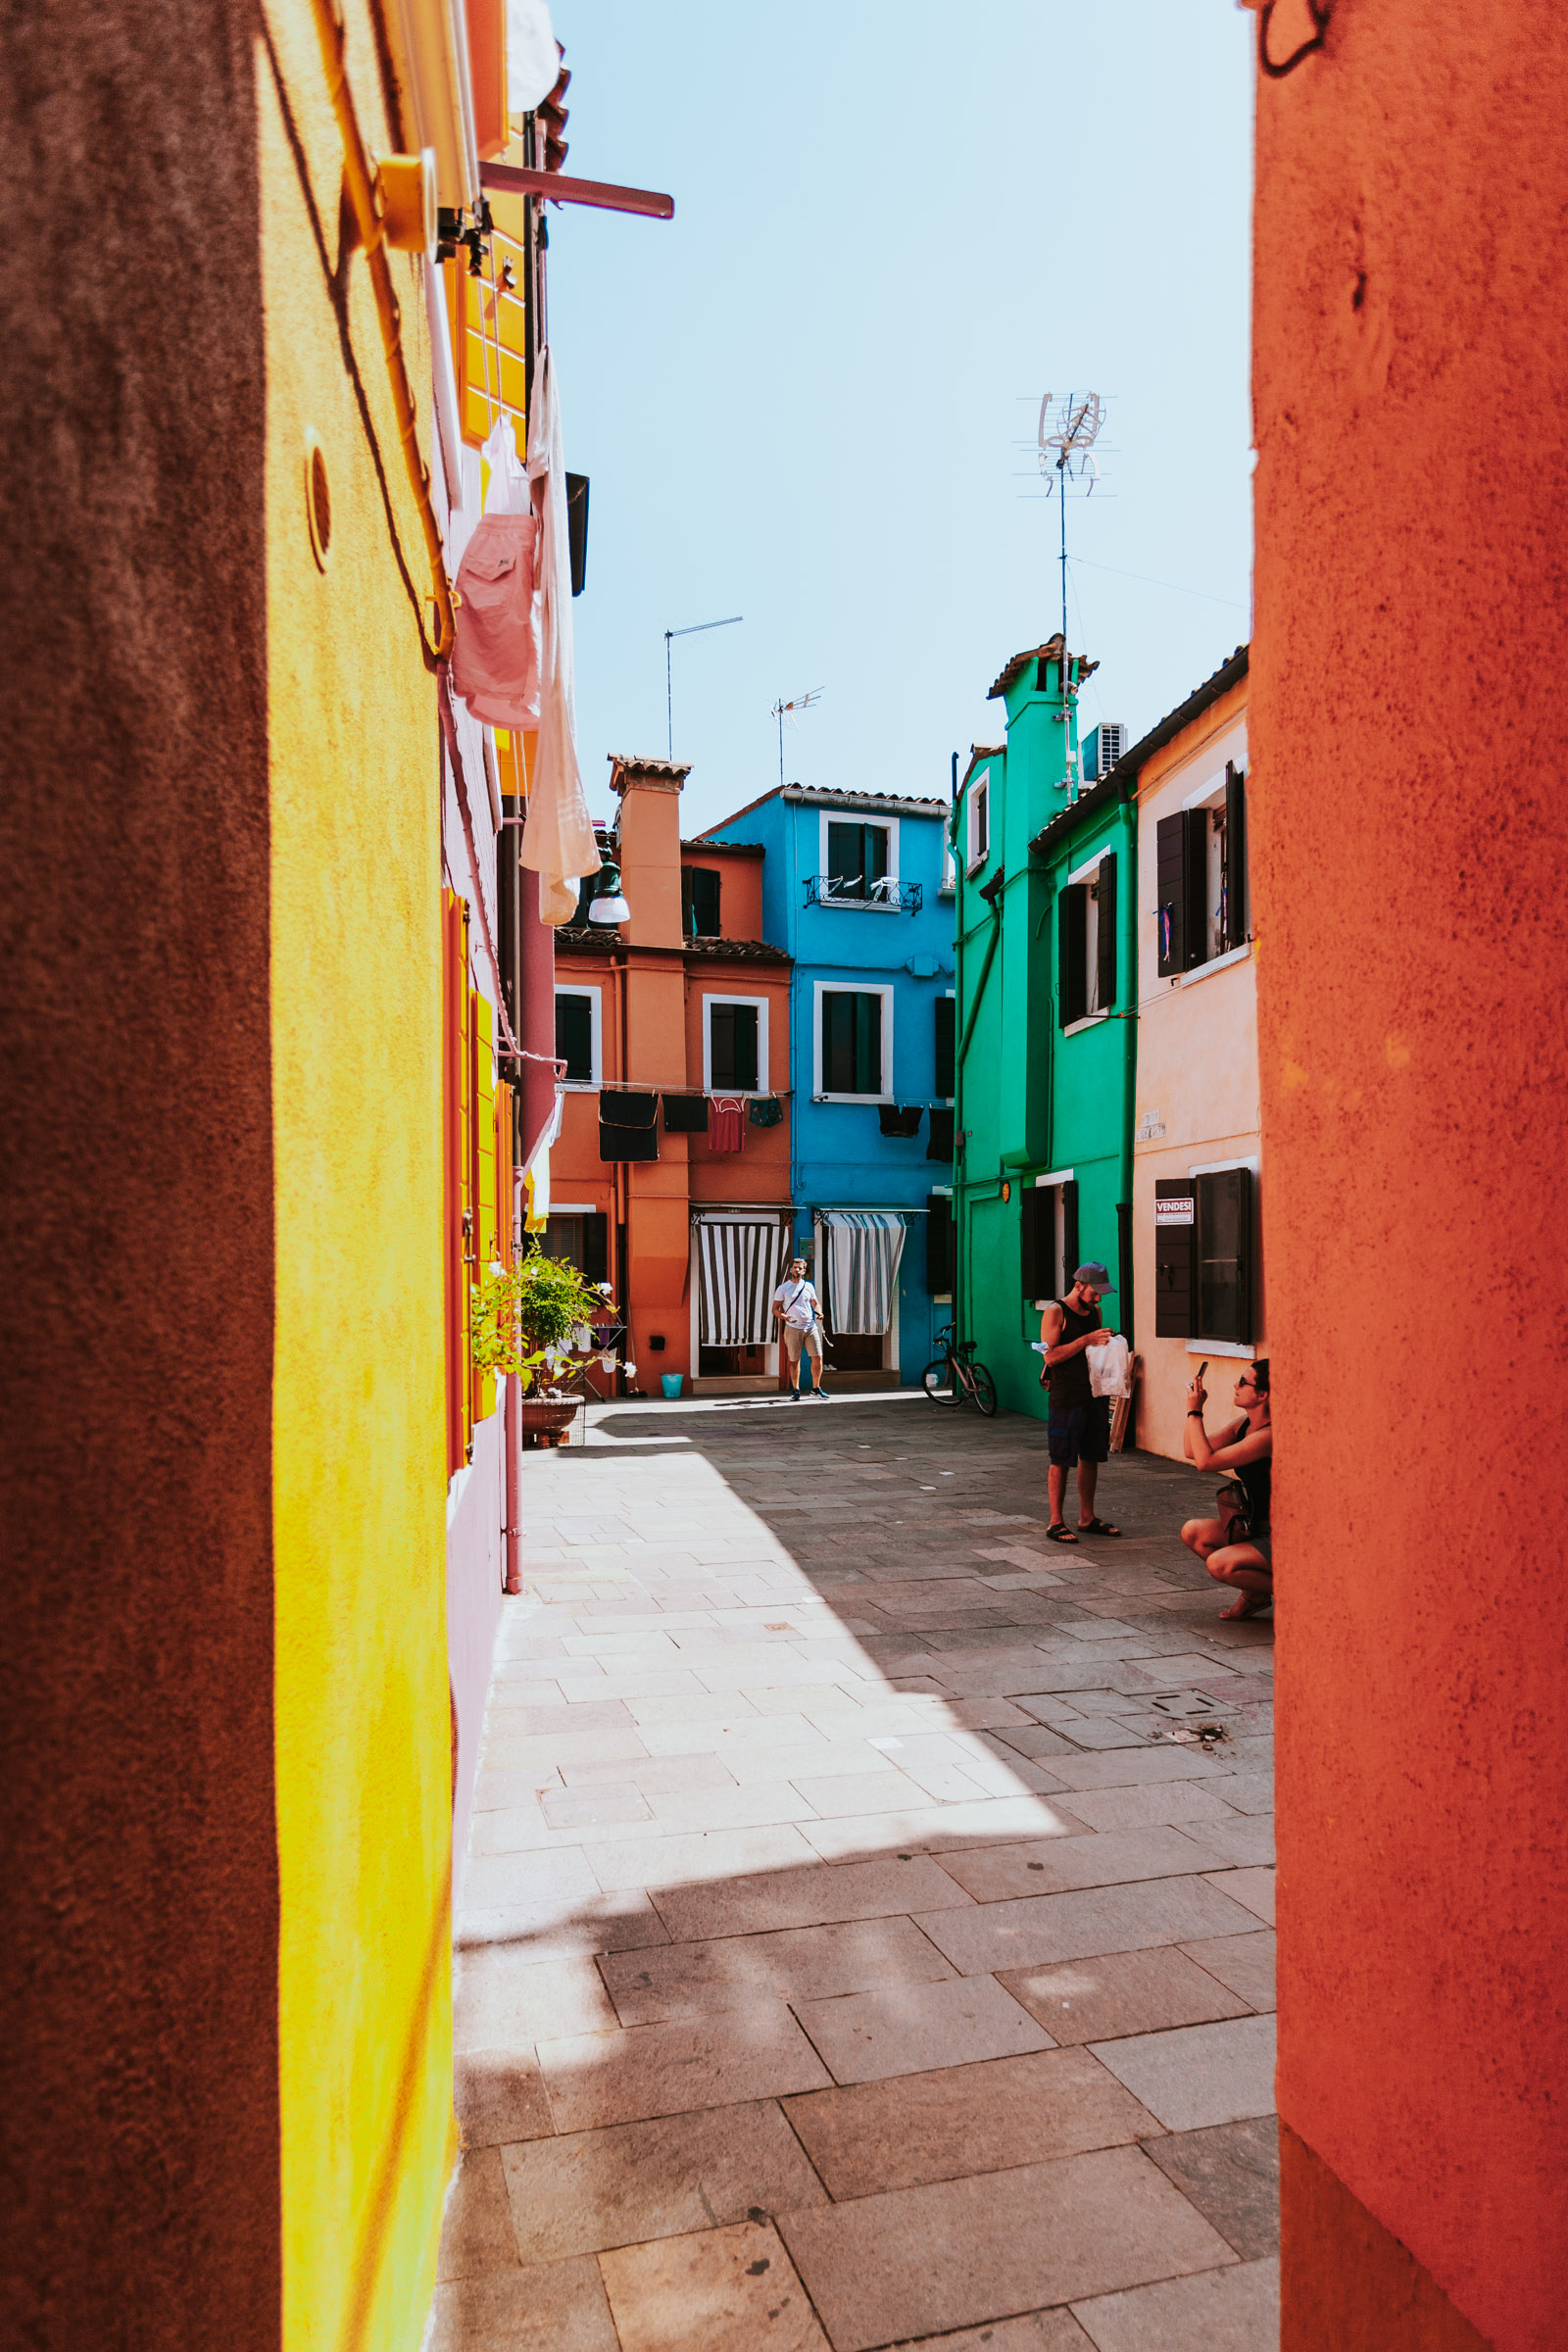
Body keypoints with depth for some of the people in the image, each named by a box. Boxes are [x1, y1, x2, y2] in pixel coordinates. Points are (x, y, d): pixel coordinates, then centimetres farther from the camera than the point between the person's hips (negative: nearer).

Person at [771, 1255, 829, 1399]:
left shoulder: (809, 1286, 11)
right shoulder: (783, 1288, 2)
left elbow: (815, 1303, 22)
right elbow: (775, 1309, 0)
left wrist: (818, 1312, 0)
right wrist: (784, 1316, -20)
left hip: (810, 1327, 3)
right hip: (792, 1329, -3)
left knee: (818, 1357, -2)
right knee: (794, 1360, 1)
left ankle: (816, 1388, 11)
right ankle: (795, 1390, 12)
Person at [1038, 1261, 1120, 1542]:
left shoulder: (1095, 1312, 14)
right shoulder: (1055, 1312, -9)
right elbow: (1051, 1356, -17)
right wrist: (1086, 1340, -21)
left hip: (1095, 1395, 7)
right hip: (1066, 1399, -7)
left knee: (1091, 1458, 12)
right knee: (1061, 1461, -1)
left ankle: (1087, 1518, 23)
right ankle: (1056, 1522, 5)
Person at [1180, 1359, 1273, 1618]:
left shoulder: (1268, 1435, -25)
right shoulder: (1243, 1425, 4)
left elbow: (1205, 1461, -27)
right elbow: (1192, 1451, 7)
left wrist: (1194, 1411, -20)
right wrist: (1195, 1405, -1)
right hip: (1255, 1528, 9)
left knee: (1219, 1564, -24)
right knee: (1192, 1532, -3)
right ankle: (1253, 1591, 10)